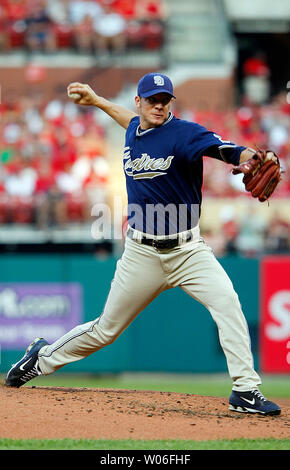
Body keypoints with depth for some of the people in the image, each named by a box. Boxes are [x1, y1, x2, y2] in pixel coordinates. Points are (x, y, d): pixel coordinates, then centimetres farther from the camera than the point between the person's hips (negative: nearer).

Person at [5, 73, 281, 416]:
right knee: (106, 329, 10)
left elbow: (223, 149, -32)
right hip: (142, 254, 3)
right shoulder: (132, 134, 5)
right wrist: (96, 101, 40)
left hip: (188, 249, -3)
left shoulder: (183, 133, -12)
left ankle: (245, 390, -20)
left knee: (227, 301, -25)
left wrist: (251, 158, -52)